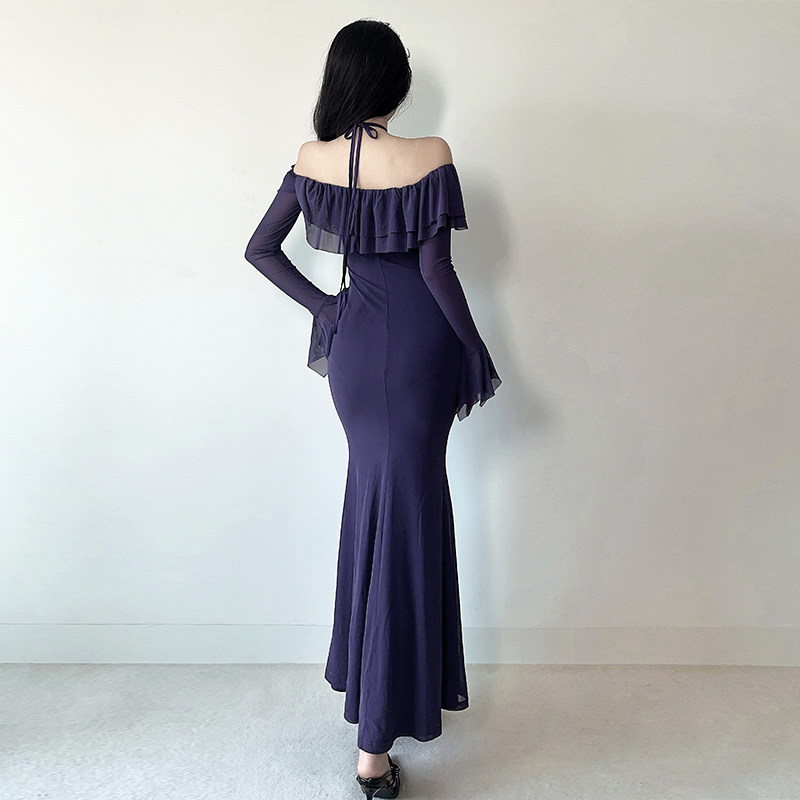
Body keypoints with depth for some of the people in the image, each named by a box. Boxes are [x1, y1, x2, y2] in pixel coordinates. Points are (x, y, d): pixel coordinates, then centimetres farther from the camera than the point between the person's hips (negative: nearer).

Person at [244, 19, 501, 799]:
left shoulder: (311, 161, 2)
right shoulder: (429, 157, -11)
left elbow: (259, 249, 6)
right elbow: (436, 269, -12)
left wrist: (320, 305, 9)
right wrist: (477, 354, -2)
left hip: (354, 340, 5)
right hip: (421, 341, -4)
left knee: (371, 496, 22)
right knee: (407, 517, 0)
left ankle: (361, 673, 40)